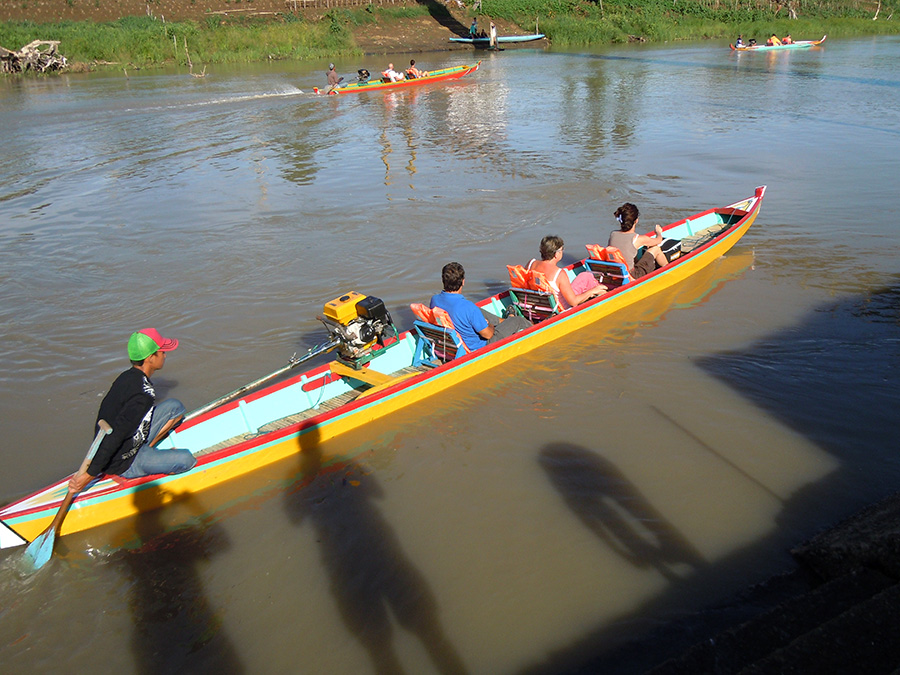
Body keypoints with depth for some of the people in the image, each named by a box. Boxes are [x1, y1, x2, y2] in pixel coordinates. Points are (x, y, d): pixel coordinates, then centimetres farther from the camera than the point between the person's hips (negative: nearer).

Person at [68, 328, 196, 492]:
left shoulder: (127, 376, 0)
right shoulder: (143, 394, -30)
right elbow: (116, 435, -31)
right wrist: (89, 474, -29)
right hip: (124, 464, -9)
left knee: (174, 406, 3)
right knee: (187, 460, -17)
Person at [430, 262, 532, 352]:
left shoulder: (434, 300, -16)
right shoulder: (468, 307, -36)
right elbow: (488, 334, -24)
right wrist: (489, 325, 0)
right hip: (479, 348, -6)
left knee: (480, 312, 27)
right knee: (517, 321, 11)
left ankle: (503, 321, 52)